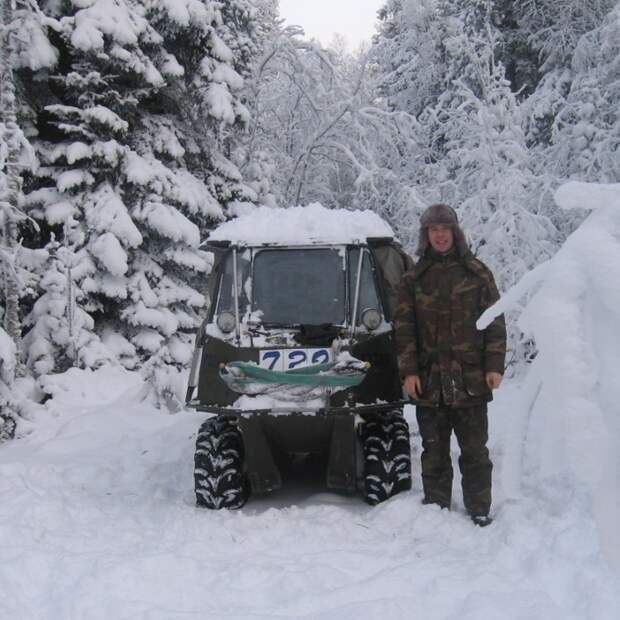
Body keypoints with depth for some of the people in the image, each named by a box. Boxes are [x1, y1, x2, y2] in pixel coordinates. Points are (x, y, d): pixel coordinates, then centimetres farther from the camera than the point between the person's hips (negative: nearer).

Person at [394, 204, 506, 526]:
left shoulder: (477, 273, 5)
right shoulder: (413, 279, 7)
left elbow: (495, 322, 4)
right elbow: (404, 328, 4)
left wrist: (495, 366, -4)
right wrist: (409, 371, -4)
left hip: (470, 379, -1)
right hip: (429, 379, 1)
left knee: (474, 449, 3)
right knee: (434, 451, 8)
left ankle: (479, 509, 11)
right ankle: (436, 508, 16)